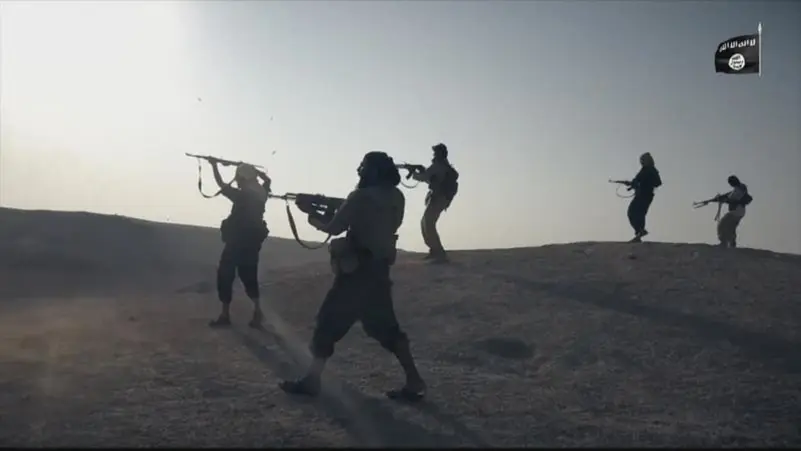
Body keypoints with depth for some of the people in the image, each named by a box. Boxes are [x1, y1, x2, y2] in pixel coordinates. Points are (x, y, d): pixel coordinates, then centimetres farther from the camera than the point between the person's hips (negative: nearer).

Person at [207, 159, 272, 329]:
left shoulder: (241, 196, -17)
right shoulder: (261, 194, 3)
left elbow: (222, 185, -8)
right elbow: (267, 180, 24)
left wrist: (214, 165, 2)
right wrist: (253, 170, 21)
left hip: (236, 243, -7)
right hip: (253, 243, 7)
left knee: (225, 276, 5)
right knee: (249, 276, 18)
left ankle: (225, 315, 8)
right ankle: (257, 312, 10)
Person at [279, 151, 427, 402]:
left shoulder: (361, 197, -13)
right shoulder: (396, 198, 7)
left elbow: (334, 229, -10)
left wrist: (316, 221, 9)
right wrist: (342, 212, 14)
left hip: (356, 271, -7)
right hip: (379, 270, 7)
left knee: (329, 322, 5)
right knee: (386, 327, 13)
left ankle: (312, 381, 10)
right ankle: (414, 382, 9)